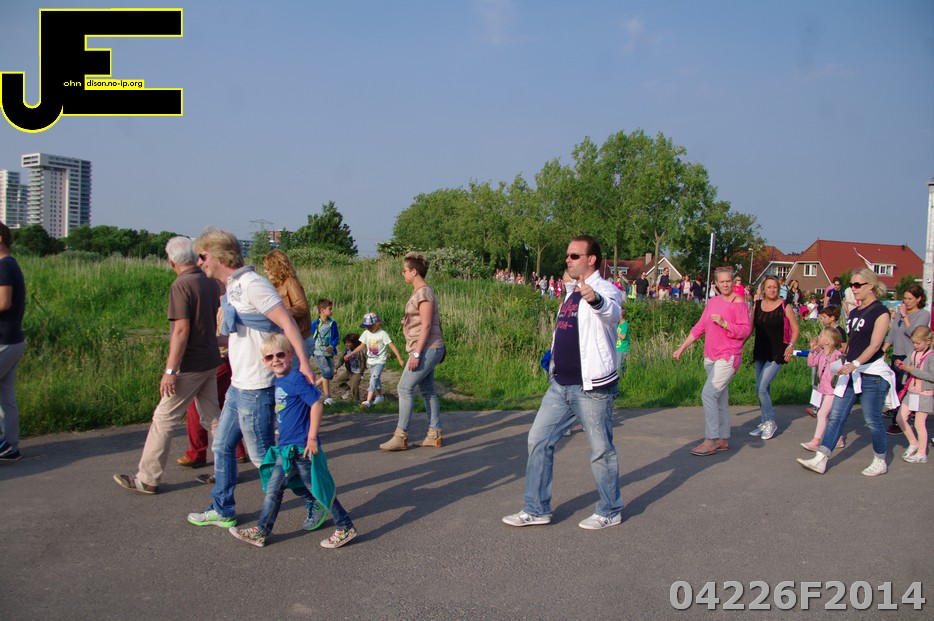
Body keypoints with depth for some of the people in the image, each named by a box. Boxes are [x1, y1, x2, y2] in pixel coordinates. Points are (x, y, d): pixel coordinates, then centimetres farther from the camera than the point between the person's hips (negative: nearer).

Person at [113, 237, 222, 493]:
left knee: (163, 419, 1)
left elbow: (182, 330, -22)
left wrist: (170, 370, -21)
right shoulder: (210, 282, 6)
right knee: (212, 417, 15)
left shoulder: (182, 285, -17)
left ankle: (147, 478, 8)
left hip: (190, 365, -8)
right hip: (210, 361, 8)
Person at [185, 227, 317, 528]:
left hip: (255, 388, -10)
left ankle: (315, 501, 12)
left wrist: (304, 362, -30)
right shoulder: (232, 288, 13)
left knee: (262, 455, 0)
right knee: (222, 447, 17)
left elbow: (286, 321, -23)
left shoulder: (251, 284, -17)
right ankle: (222, 511, 31)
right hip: (238, 385, 10)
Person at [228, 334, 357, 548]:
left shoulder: (296, 379, -16)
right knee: (273, 488, 14)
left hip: (301, 448, -9)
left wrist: (312, 437, -19)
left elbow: (317, 403, -19)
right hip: (286, 448, 9)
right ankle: (261, 533, 25)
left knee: (318, 488, 1)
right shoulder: (277, 381, 10)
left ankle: (345, 528, 13)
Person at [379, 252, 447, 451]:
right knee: (427, 390, 11)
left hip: (427, 349, -10)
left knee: (404, 388, -9)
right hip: (427, 350, 10)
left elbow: (426, 325, -20)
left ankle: (401, 436, -5)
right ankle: (434, 434, 16)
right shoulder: (419, 292, 15)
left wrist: (416, 353, -22)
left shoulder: (424, 293, -15)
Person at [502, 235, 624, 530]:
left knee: (601, 450, 3)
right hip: (561, 384, 9)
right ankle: (537, 509, 18)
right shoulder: (572, 292, 14)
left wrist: (595, 299, -57)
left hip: (592, 387, -8)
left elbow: (612, 313, -37)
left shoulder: (605, 290, -12)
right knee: (538, 440, 9)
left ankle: (610, 511, 21)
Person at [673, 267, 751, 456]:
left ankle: (710, 441, -9)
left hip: (727, 357, -7)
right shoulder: (712, 302, 12)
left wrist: (724, 323, -24)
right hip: (710, 357, 7)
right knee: (720, 399, 12)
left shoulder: (738, 302, -7)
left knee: (708, 395, -14)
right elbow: (699, 327, 16)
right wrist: (682, 348, 14)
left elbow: (745, 330, -12)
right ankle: (723, 440, 21)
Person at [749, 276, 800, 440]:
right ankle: (765, 422, 22)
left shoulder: (784, 307, -6)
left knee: (761, 387, -13)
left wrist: (790, 346, -14)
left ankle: (770, 422, 3)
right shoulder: (757, 305, 4)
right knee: (763, 389, 10)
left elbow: (795, 328, -1)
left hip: (777, 353, -5)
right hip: (760, 352, 5)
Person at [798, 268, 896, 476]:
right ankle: (820, 460, 0)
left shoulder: (881, 312, -9)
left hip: (872, 373, -7)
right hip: (851, 372, 8)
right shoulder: (854, 313, 14)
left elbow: (875, 345, -19)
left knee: (873, 420, 1)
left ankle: (880, 462, 20)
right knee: (836, 416, 2)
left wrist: (855, 364, -30)